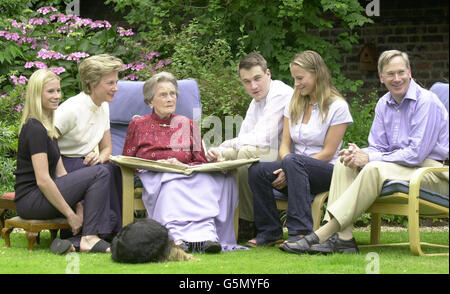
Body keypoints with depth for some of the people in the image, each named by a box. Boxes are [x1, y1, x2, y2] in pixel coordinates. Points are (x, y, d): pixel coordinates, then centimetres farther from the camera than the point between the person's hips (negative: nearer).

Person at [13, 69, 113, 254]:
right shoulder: (35, 129, -14)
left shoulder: (47, 127, 17)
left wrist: (78, 206, 2)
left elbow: (60, 172, 14)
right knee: (99, 173, -16)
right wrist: (70, 214, -16)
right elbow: (42, 180, -20)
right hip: (31, 200, -10)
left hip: (43, 195, 10)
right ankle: (89, 239, -18)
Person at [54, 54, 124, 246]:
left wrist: (100, 157, -9)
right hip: (63, 167, -7)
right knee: (106, 172, -31)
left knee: (115, 170, -22)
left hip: (85, 163, 7)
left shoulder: (103, 108, 9)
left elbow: (107, 148, 16)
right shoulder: (71, 109, -18)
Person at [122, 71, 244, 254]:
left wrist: (182, 165, -8)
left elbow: (201, 161, 15)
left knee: (204, 181, -36)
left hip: (187, 174, 2)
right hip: (153, 179, -2)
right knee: (172, 185, -40)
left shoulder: (187, 124, 22)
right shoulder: (138, 125, 18)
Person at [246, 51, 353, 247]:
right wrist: (287, 170, -13)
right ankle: (270, 232, -16)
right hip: (297, 172, 5)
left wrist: (290, 167, -16)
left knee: (293, 162, -37)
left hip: (326, 173, -5)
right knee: (257, 170, -23)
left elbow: (328, 153, -8)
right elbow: (285, 144, 11)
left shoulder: (337, 107, -3)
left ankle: (301, 231, -42)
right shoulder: (294, 105, 16)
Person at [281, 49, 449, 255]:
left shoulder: (426, 102, -14)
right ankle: (342, 237, -27)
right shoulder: (384, 104, 12)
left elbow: (416, 153, -20)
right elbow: (378, 148, 13)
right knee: (344, 164, -10)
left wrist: (369, 158, -18)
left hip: (432, 170, -8)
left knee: (374, 169, -33)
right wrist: (360, 153, -13)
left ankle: (322, 235, -36)